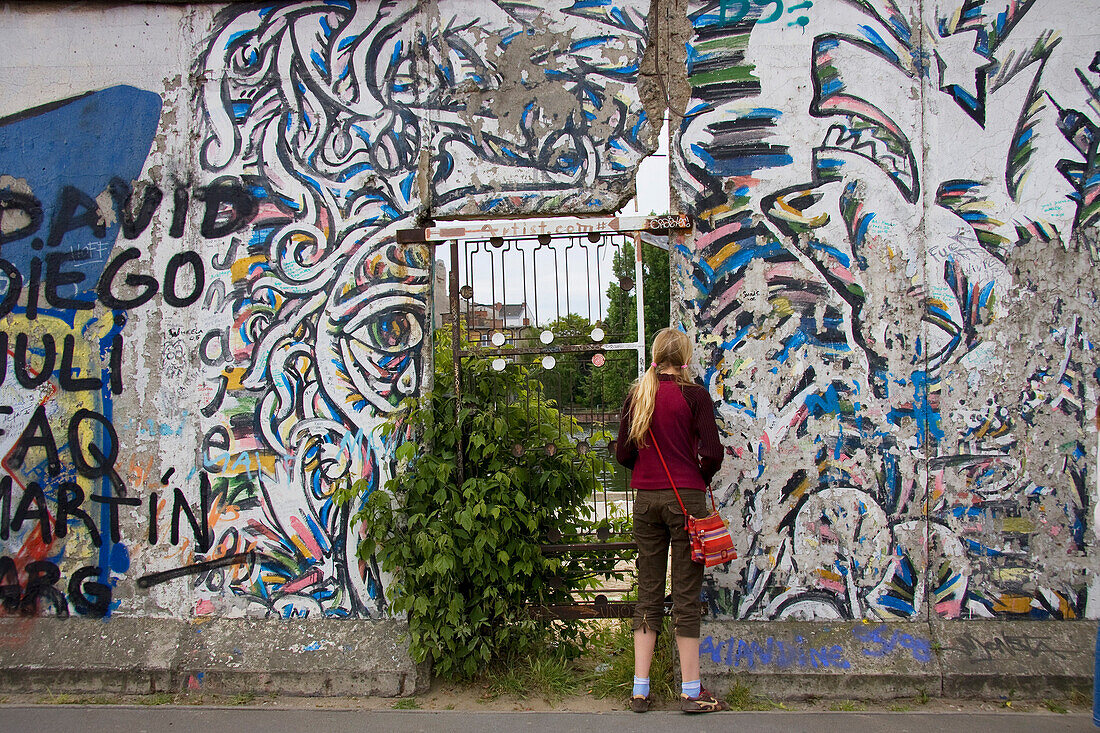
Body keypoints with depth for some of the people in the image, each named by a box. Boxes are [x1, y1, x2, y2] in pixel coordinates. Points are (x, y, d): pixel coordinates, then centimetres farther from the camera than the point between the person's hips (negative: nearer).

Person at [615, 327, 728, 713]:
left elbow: (622, 454, 4)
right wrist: (700, 477, 7)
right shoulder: (694, 395, -6)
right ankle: (691, 692, 9)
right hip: (685, 498, -4)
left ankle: (640, 691, 14)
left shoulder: (635, 395, 6)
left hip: (645, 499, 4)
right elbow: (712, 453, -12)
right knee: (686, 595, 2)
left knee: (648, 593, 10)